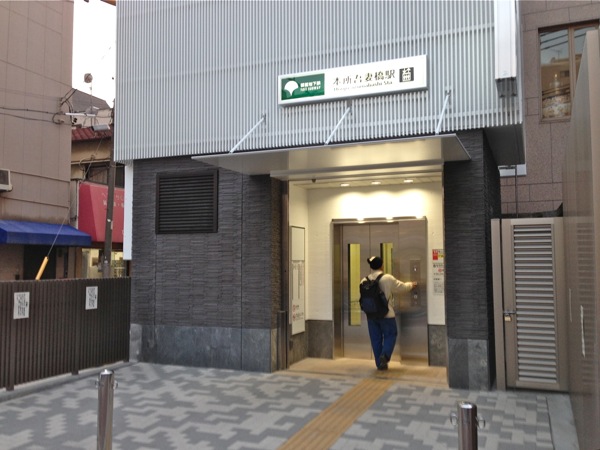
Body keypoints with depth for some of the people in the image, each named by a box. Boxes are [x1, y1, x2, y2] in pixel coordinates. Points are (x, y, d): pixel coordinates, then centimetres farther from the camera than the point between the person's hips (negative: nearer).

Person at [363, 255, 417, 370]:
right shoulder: (388, 279, -12)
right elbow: (402, 287, 1)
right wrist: (411, 285, 21)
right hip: (386, 314, -4)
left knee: (375, 338, 12)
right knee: (390, 335, 12)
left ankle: (379, 363, 16)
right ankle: (384, 355, -8)